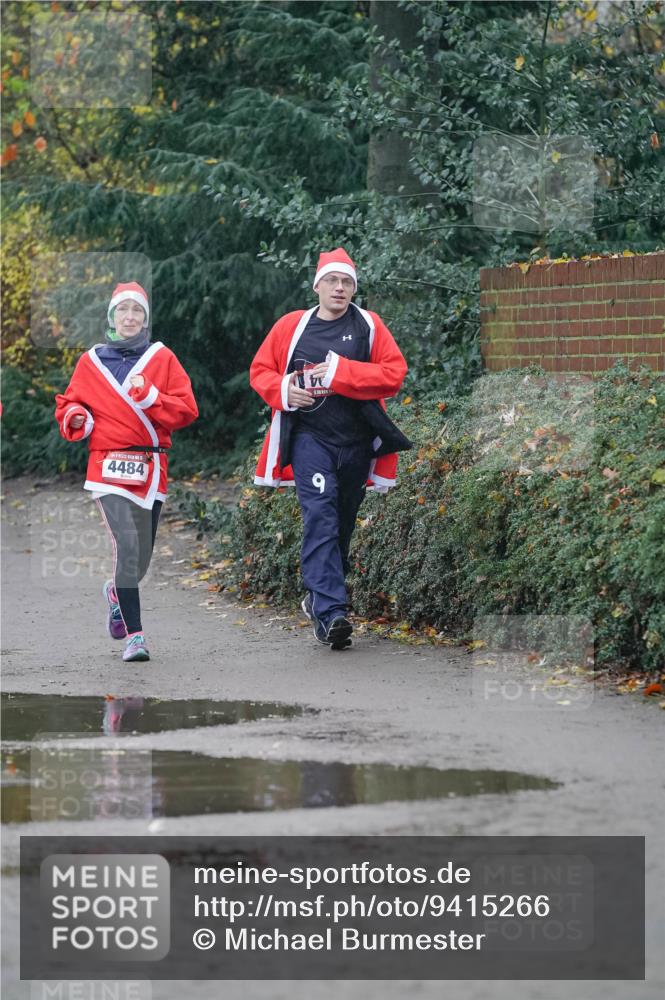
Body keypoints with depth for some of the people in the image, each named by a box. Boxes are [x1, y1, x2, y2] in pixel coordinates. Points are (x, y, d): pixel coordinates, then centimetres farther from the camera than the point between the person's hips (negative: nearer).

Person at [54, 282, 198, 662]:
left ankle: (117, 592, 44)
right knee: (127, 543, -20)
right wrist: (76, 419, -5)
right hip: (109, 466, -2)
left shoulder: (162, 359, 8)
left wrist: (149, 396, -14)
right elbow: (69, 406, 17)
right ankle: (135, 635, -18)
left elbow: (187, 410, 1)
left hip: (151, 467, 2)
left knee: (141, 556, 8)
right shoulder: (90, 362, 9)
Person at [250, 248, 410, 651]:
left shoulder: (369, 326, 3)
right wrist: (283, 390, -8)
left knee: (343, 524, 12)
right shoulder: (291, 326, 5)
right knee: (320, 519, -16)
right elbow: (260, 370, 13)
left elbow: (395, 372, -8)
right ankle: (330, 612, -25)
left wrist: (340, 372, -17)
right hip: (309, 436, -2)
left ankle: (319, 598, 31)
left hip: (356, 440, 2)